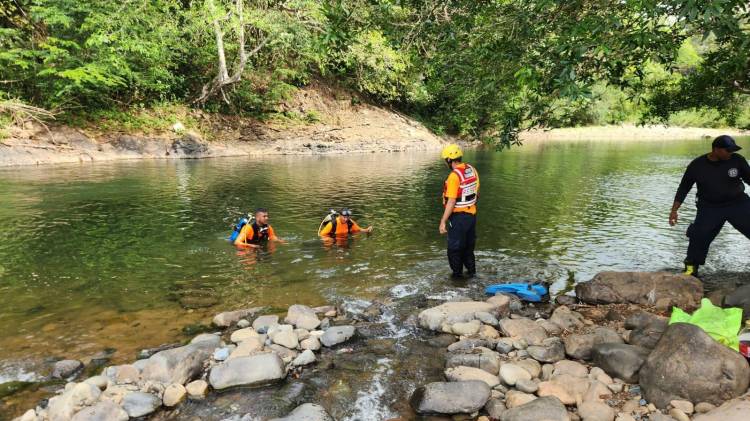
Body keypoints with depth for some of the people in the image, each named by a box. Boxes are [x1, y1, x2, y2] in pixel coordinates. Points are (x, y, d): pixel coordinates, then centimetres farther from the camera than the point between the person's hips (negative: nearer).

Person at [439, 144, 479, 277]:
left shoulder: (454, 176, -22)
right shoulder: (472, 170, 2)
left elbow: (451, 202, -23)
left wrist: (443, 221, -19)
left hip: (459, 216, -8)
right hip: (472, 214, 8)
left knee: (454, 249, 7)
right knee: (468, 246, 22)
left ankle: (457, 274, 16)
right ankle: (471, 271, 33)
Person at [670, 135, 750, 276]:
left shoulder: (737, 160, -7)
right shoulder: (697, 165, -8)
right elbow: (684, 187, 1)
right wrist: (674, 210, -2)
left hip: (738, 204, 1)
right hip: (709, 208, -1)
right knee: (699, 236, -9)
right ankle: (691, 267, 8)